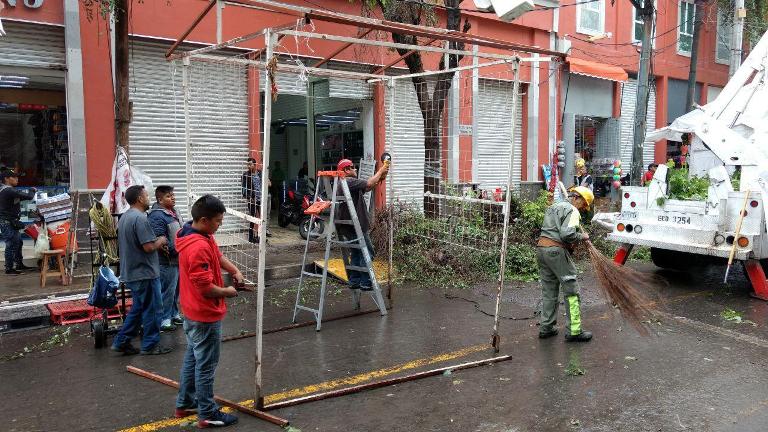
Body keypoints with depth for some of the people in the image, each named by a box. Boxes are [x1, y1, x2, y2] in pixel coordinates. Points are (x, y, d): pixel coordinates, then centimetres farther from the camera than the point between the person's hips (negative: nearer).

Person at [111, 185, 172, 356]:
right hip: (145, 273, -10)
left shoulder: (124, 217, 12)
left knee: (138, 308, 20)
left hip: (131, 273, 10)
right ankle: (150, 345, 13)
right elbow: (148, 247, -26)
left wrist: (156, 244, 13)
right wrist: (161, 242, -5)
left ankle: (121, 342, 22)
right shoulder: (140, 218, -21)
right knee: (153, 309, 3)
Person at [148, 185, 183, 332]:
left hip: (178, 259, 10)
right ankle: (164, 320, 10)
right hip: (167, 261, -10)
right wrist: (176, 250, -21)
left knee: (176, 289, 20)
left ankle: (174, 314, 34)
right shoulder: (157, 216, -19)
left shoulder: (173, 211, 11)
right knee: (167, 291, -1)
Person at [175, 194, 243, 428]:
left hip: (193, 312, 10)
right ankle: (207, 414, 18)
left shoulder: (202, 235, 1)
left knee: (192, 357, 23)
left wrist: (235, 271, 1)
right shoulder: (199, 248, -30)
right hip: (205, 316, -10)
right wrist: (227, 292, -10)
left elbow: (218, 255, 16)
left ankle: (185, 403, 37)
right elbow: (206, 288, -28)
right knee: (206, 366, 4)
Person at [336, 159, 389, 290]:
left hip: (348, 227, 11)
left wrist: (380, 178, 4)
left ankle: (354, 282, 18)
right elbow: (368, 184, -24)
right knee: (367, 253, -6)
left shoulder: (345, 183, 19)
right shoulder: (349, 182, -15)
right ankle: (366, 283, -5)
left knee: (356, 254, 15)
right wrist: (380, 171, -10)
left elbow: (366, 188, 17)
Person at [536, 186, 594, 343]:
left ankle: (546, 327, 18)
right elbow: (567, 234, -20)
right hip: (556, 251, -9)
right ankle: (573, 331, 0)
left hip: (541, 247, 9)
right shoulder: (572, 210, -6)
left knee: (549, 290, 14)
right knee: (571, 291, -1)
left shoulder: (553, 206, 23)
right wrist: (582, 236, -2)